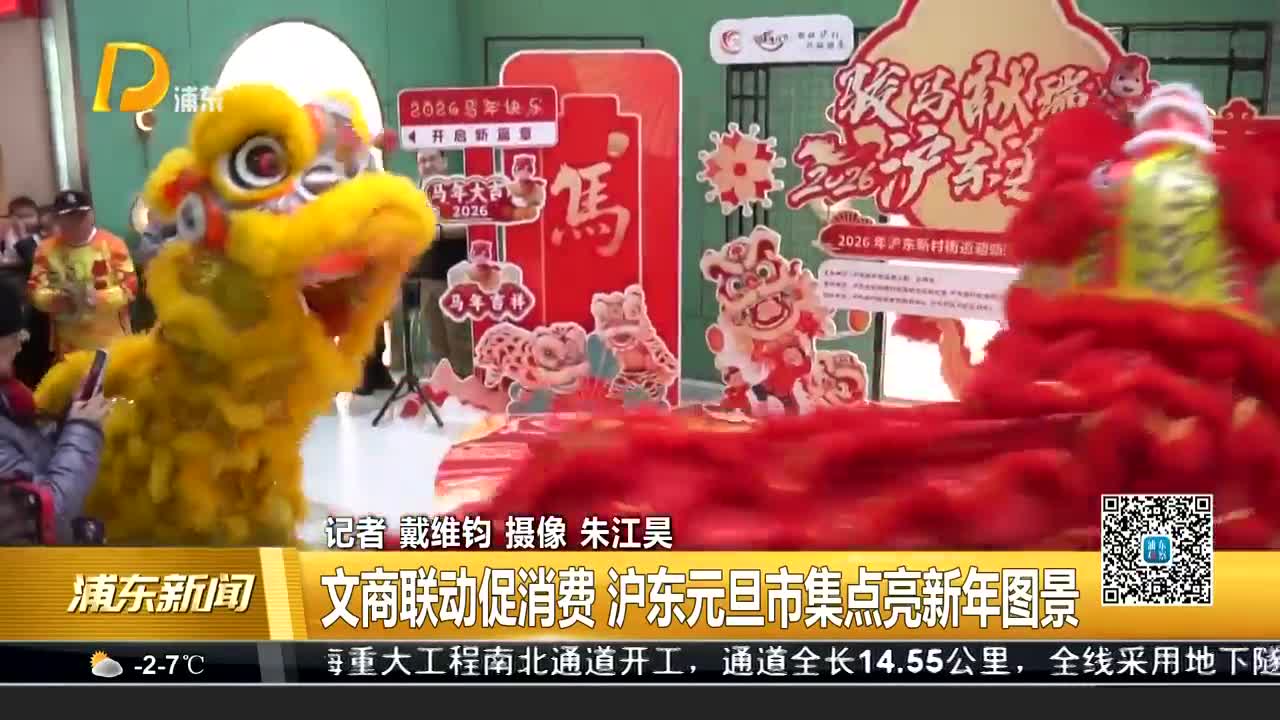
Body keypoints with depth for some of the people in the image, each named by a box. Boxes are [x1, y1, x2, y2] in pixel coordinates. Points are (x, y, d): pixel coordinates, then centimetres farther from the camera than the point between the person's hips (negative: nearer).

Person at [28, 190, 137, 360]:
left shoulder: (112, 243, -4)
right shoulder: (47, 249, 3)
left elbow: (130, 286, -7)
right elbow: (35, 290, 4)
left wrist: (100, 298, -23)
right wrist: (53, 299, -18)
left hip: (112, 341, -2)